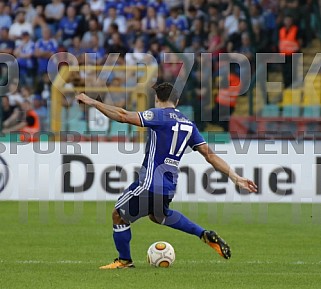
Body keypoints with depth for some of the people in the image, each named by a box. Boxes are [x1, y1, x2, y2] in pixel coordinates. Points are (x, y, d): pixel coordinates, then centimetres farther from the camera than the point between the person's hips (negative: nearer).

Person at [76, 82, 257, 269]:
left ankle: (125, 261, 22)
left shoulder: (160, 115, -8)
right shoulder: (189, 125, 12)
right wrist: (236, 178, 10)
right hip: (169, 188, 8)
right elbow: (211, 156, 8)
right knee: (159, 215, 36)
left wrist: (92, 102, -12)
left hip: (150, 183, -8)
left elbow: (124, 116, -18)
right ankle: (205, 234, 25)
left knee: (119, 216, 12)